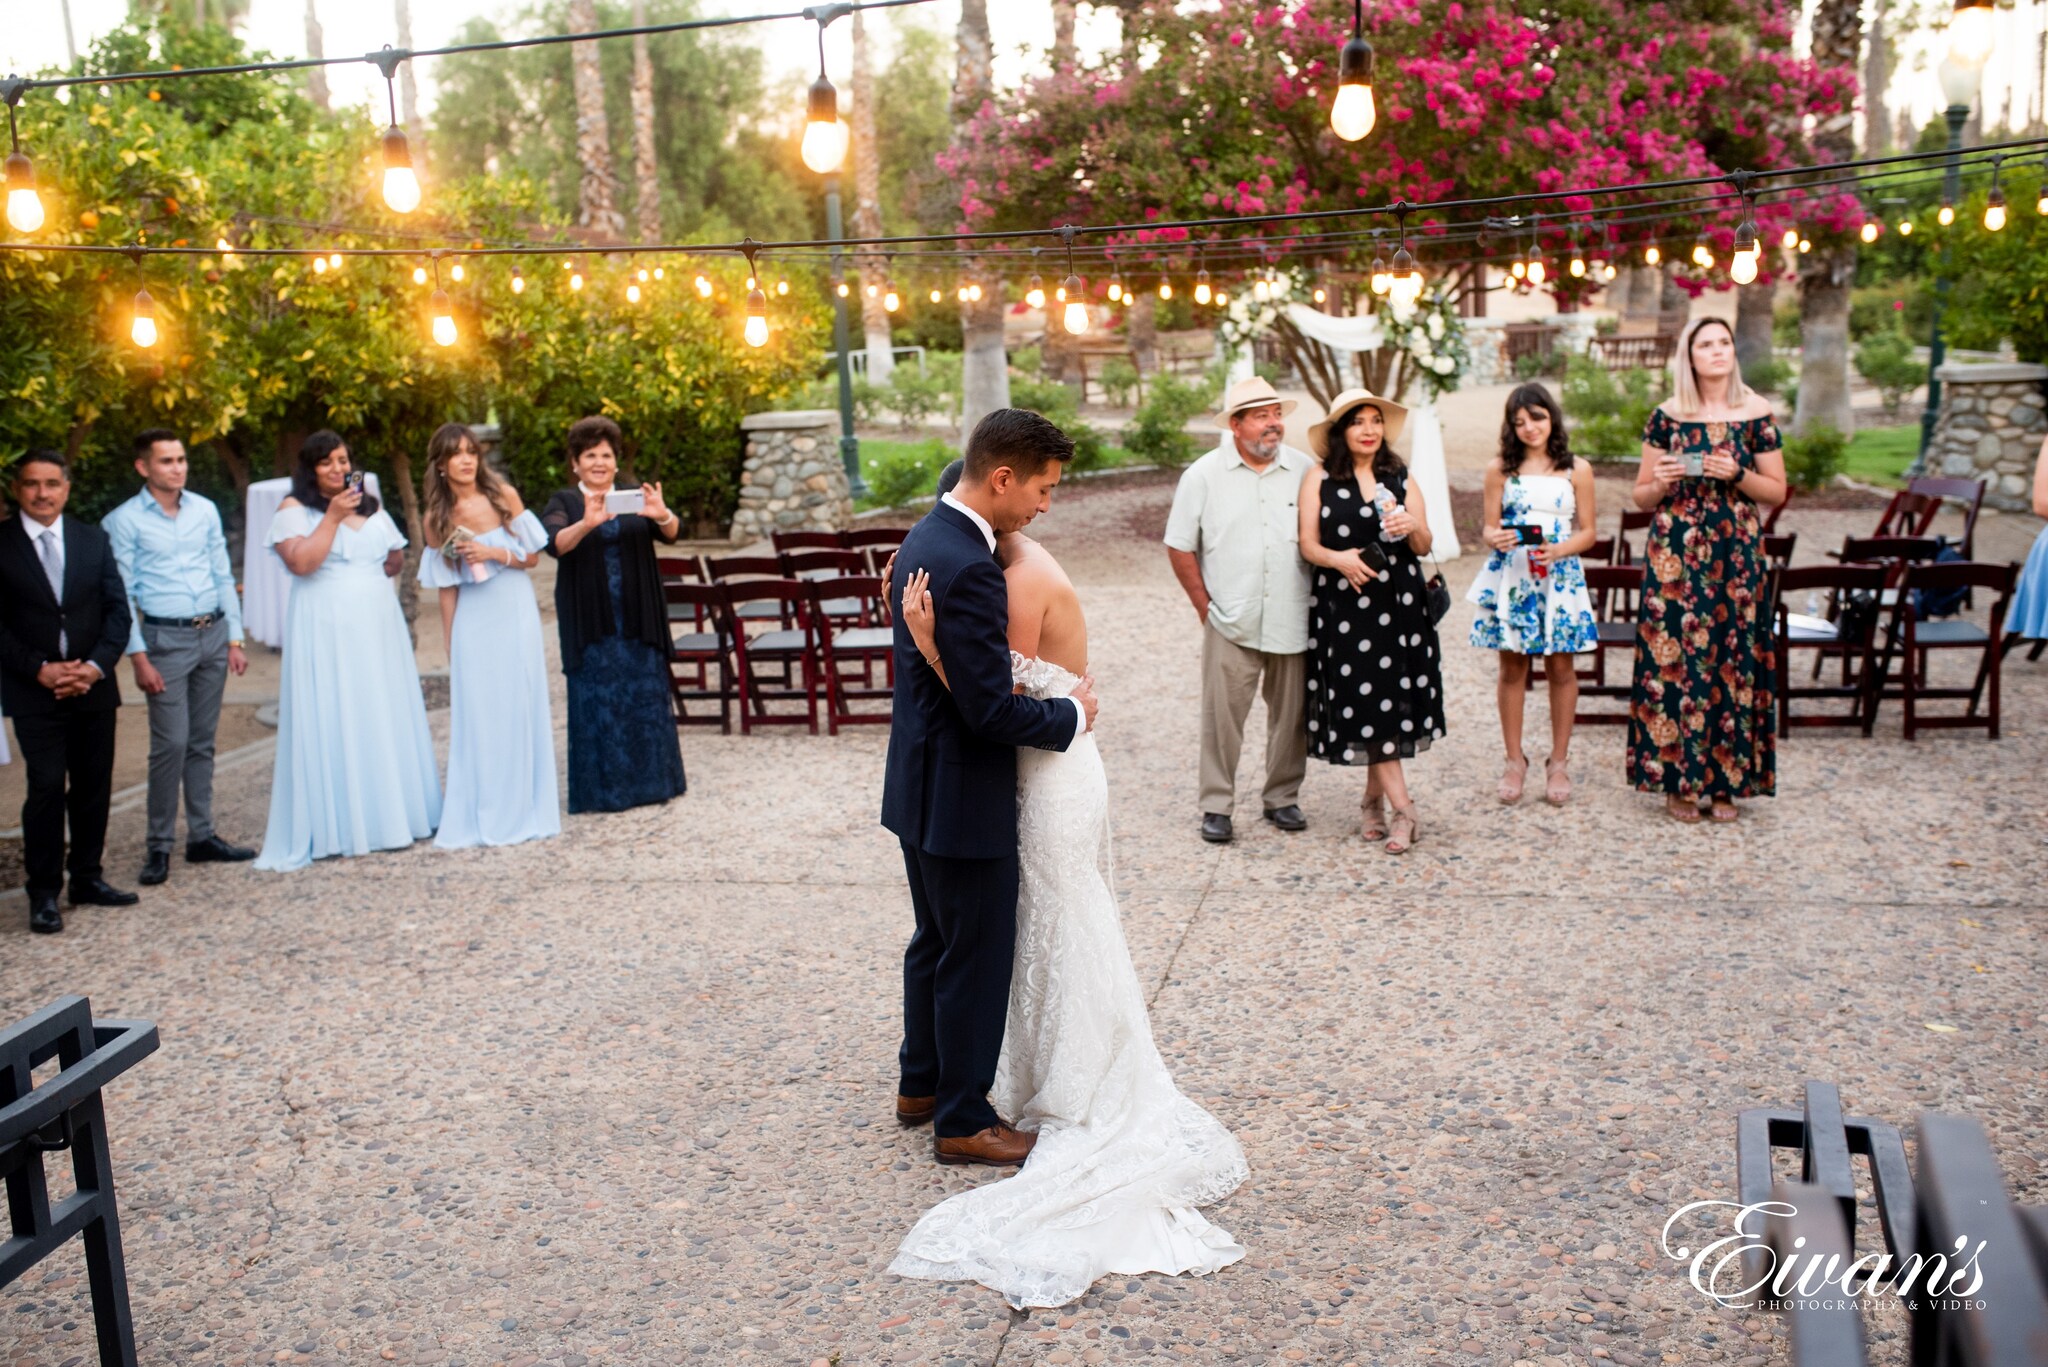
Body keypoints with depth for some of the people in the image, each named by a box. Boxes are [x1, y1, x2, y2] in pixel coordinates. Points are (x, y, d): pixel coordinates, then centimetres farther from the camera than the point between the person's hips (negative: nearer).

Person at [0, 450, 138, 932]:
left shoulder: (93, 539, 7)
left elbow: (117, 608, 4)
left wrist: (96, 666, -9)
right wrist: (40, 670, -14)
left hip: (93, 687, 4)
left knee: (94, 788, 8)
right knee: (47, 788, -9)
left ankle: (87, 879, 21)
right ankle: (44, 893, 0)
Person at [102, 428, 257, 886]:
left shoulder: (205, 510, 8)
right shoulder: (124, 521, -4)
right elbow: (122, 594, -5)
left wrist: (235, 639, 8)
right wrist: (138, 657, -11)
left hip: (213, 634, 4)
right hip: (165, 638, -4)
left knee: (202, 742, 10)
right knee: (170, 744, -8)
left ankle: (201, 836, 17)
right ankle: (159, 846, 1)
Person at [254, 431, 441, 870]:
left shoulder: (370, 507, 15)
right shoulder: (293, 510, -2)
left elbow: (396, 558, 19)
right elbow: (300, 562, -16)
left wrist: (363, 575, 4)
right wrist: (333, 516, -17)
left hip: (379, 627, 5)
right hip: (325, 631, -5)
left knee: (385, 719, 7)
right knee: (331, 723, -5)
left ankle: (391, 813, 16)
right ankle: (336, 826, -2)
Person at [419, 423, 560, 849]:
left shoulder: (503, 495, -2)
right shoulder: (437, 517, 1)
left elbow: (532, 557, 2)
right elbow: (447, 587, 3)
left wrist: (493, 553, -15)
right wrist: (449, 646, 2)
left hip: (515, 614, 0)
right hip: (472, 621, 1)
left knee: (521, 707, 2)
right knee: (475, 714, 2)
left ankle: (523, 809, 12)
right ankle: (478, 817, 9)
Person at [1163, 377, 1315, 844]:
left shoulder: (1304, 470, 2)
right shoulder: (1203, 475, -1)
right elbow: (1180, 547, 2)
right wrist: (1205, 605, -1)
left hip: (1294, 621, 2)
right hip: (1231, 625, -2)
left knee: (1290, 715, 10)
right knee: (1222, 717, -1)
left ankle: (1283, 798, 25)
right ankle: (1216, 806, 11)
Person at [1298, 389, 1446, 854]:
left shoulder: (1401, 478, 10)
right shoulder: (1319, 479, 3)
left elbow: (1424, 547, 8)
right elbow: (1308, 544, -1)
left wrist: (1412, 528, -14)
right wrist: (1339, 559, -20)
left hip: (1400, 602, 2)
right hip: (1344, 605, -2)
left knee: (1386, 703, 2)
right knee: (1366, 706, -6)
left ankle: (1373, 799, 19)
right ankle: (1404, 811, -2)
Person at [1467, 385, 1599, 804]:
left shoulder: (1577, 470, 4)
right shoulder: (1500, 469, 5)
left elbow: (1587, 532, 4)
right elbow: (1489, 526, 5)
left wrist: (1557, 550, -15)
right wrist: (1494, 538, -18)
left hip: (1560, 577, 0)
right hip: (1510, 577, 0)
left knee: (1561, 667, 2)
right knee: (1512, 668, 4)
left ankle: (1558, 762, 13)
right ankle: (1515, 761, 14)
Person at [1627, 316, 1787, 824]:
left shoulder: (1756, 414, 4)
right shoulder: (1667, 415, 4)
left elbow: (1777, 490, 6)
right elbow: (1641, 496, 8)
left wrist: (1736, 475, -11)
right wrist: (1661, 483, -12)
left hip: (1735, 554, 0)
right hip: (1675, 553, 0)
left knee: (1732, 658, 0)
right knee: (1673, 657, -3)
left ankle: (1725, 782, 11)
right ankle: (1678, 781, 7)